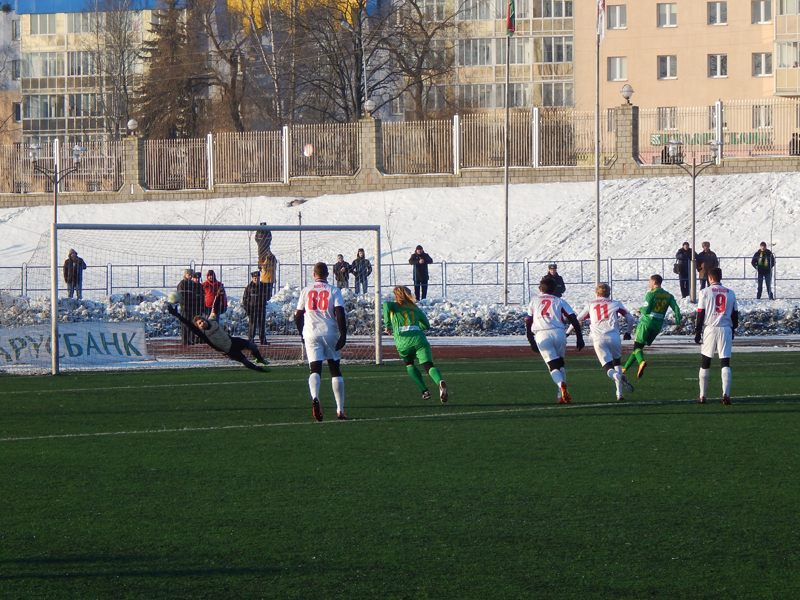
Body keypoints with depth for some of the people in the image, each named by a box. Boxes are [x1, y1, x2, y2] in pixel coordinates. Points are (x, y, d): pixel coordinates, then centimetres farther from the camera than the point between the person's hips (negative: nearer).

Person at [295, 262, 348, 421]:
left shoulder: (305, 291, 7)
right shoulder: (334, 291, 1)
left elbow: (298, 317, 10)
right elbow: (340, 314, -10)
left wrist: (302, 334, 24)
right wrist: (343, 334, -9)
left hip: (311, 334, 0)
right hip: (330, 333, 0)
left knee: (315, 370, -5)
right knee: (335, 371, 11)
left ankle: (315, 398, -36)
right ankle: (340, 410, 12)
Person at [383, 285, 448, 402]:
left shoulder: (394, 306, 16)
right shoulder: (415, 308, 25)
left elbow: (386, 305, -9)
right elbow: (426, 325, 33)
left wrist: (388, 325, -3)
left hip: (403, 341, -1)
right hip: (419, 339, 1)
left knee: (409, 364, 26)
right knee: (428, 365, -12)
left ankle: (425, 391, 15)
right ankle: (440, 382, -45)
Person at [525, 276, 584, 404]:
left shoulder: (534, 302, 19)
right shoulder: (559, 301, 15)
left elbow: (528, 324, 14)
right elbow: (573, 320, 4)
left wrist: (532, 343, 18)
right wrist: (579, 338, 5)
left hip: (541, 335, 0)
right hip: (559, 333, 0)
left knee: (553, 366, -3)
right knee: (560, 365, 18)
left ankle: (561, 384, -33)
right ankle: (561, 395, 10)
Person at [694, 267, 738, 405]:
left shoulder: (705, 292, -1)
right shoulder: (730, 293, 8)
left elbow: (700, 314, -3)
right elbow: (735, 315, 11)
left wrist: (697, 332, 3)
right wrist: (732, 330, 22)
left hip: (710, 329, -2)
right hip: (726, 329, 2)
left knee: (705, 363, 8)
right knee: (725, 363, 0)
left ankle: (702, 396, 10)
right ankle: (726, 394, -14)